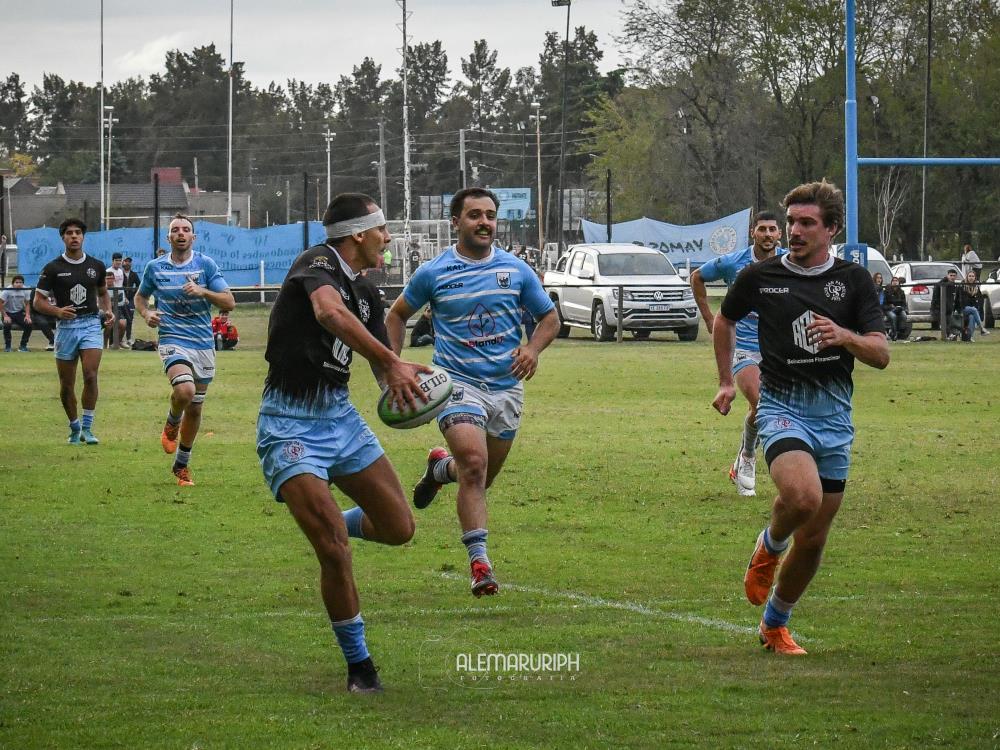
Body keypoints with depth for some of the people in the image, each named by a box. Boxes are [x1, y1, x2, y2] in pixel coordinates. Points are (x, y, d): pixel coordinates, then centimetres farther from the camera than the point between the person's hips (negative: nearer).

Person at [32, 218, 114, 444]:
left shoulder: (96, 266, 7)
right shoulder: (53, 269, -1)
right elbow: (38, 301, 0)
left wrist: (107, 311, 3)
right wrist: (58, 311, -18)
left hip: (91, 324, 0)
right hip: (65, 326, 0)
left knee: (91, 375, -17)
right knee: (67, 384, 4)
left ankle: (87, 428, -10)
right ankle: (74, 428, 23)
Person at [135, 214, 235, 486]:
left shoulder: (206, 264, 1)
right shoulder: (155, 267, 4)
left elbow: (229, 302, -2)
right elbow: (140, 296, 20)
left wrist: (203, 292, -18)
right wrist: (146, 313, -2)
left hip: (204, 344, 2)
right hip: (173, 340, -2)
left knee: (195, 408, 8)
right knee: (184, 390, -29)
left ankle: (182, 465, 26)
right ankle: (172, 423, 5)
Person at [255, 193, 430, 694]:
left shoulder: (365, 293, 13)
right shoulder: (317, 264, -13)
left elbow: (384, 371, 14)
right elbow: (329, 312, -36)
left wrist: (400, 381, -11)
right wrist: (390, 362, -42)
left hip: (341, 416, 8)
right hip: (291, 423, -8)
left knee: (398, 528, 8)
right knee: (335, 551, -15)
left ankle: (331, 525, 40)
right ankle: (359, 665, -1)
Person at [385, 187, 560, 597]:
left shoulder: (516, 270, 4)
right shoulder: (433, 273, -1)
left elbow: (549, 317, 13)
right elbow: (397, 315, 14)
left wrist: (533, 348, -8)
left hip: (506, 386, 3)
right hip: (458, 382, -3)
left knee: (481, 477, 14)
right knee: (474, 464, -24)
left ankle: (440, 468, 50)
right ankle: (479, 563, -22)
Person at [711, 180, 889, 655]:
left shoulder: (853, 280, 2)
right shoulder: (760, 277, 1)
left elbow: (881, 355, -3)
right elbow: (725, 319, 22)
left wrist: (844, 335, -22)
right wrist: (726, 381, 19)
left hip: (835, 416, 2)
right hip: (782, 407, -2)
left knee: (813, 539, 6)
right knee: (803, 495, -32)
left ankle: (775, 625, 28)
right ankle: (769, 547, 2)